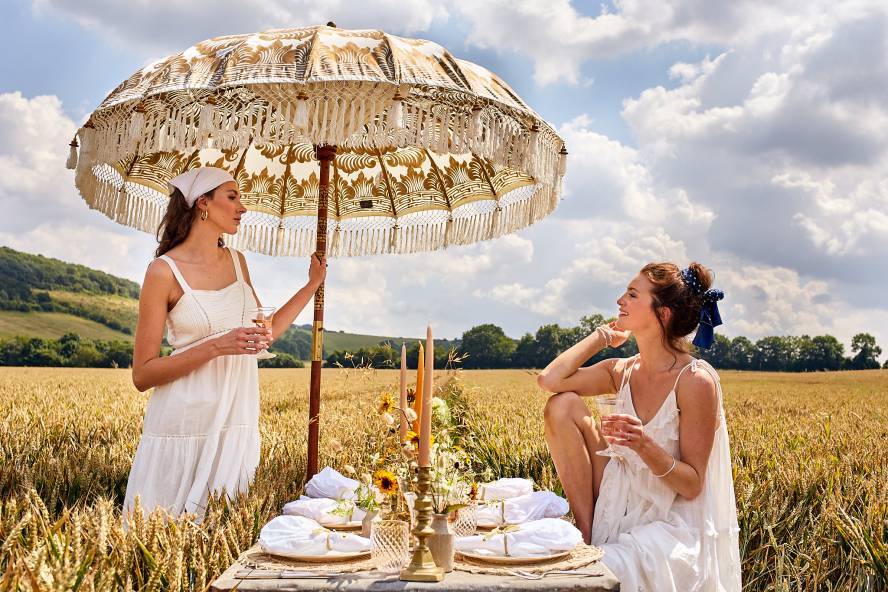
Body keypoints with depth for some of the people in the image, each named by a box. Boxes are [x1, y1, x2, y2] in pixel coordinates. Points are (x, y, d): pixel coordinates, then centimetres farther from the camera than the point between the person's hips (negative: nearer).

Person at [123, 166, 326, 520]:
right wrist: (217, 346, -21)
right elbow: (142, 376, -10)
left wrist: (313, 284, 16)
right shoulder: (164, 271, -9)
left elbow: (264, 333, 19)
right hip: (184, 424, -5)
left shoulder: (236, 261, 9)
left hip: (238, 423, 5)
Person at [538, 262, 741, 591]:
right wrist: (602, 335, -1)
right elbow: (549, 379, -11)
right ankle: (588, 535, -4)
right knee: (562, 405, -8)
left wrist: (645, 446, -31)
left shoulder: (695, 380, -16)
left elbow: (691, 486, -14)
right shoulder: (623, 372, 2)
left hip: (675, 525, -7)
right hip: (623, 509, 7)